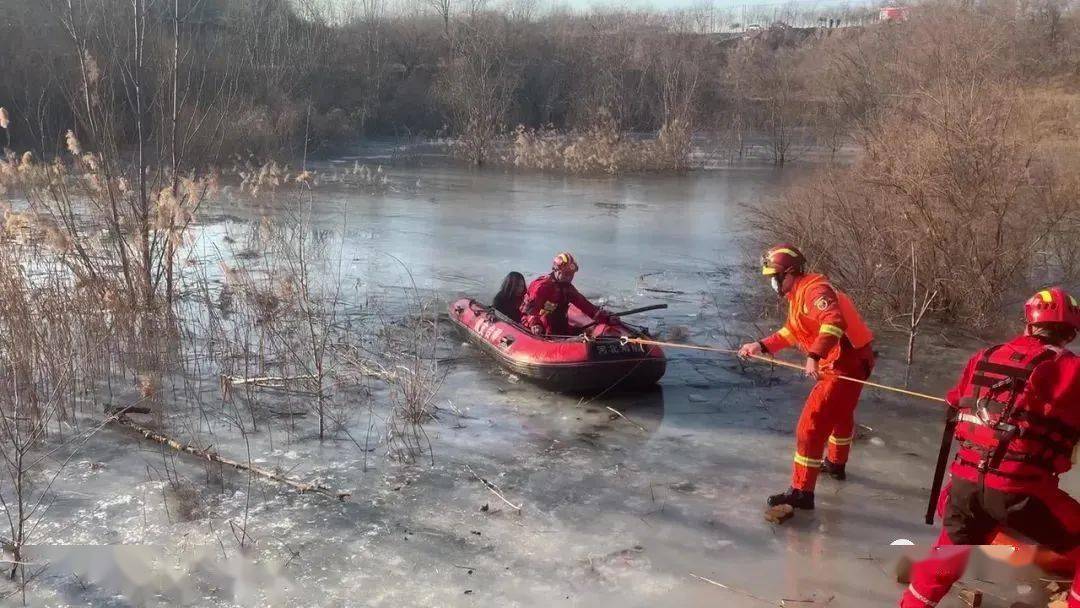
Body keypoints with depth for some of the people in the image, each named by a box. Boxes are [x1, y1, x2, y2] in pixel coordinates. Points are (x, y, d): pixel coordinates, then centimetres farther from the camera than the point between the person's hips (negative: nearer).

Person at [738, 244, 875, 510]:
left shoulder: (814, 290, -20)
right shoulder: (799, 294, 13)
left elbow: (833, 322, -36)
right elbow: (790, 333, 21)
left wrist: (814, 356, -43)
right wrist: (761, 346, 14)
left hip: (845, 365, -11)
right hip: (851, 361, 11)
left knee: (811, 425, -11)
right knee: (839, 414, 31)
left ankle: (802, 492, -8)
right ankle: (836, 464, 54)